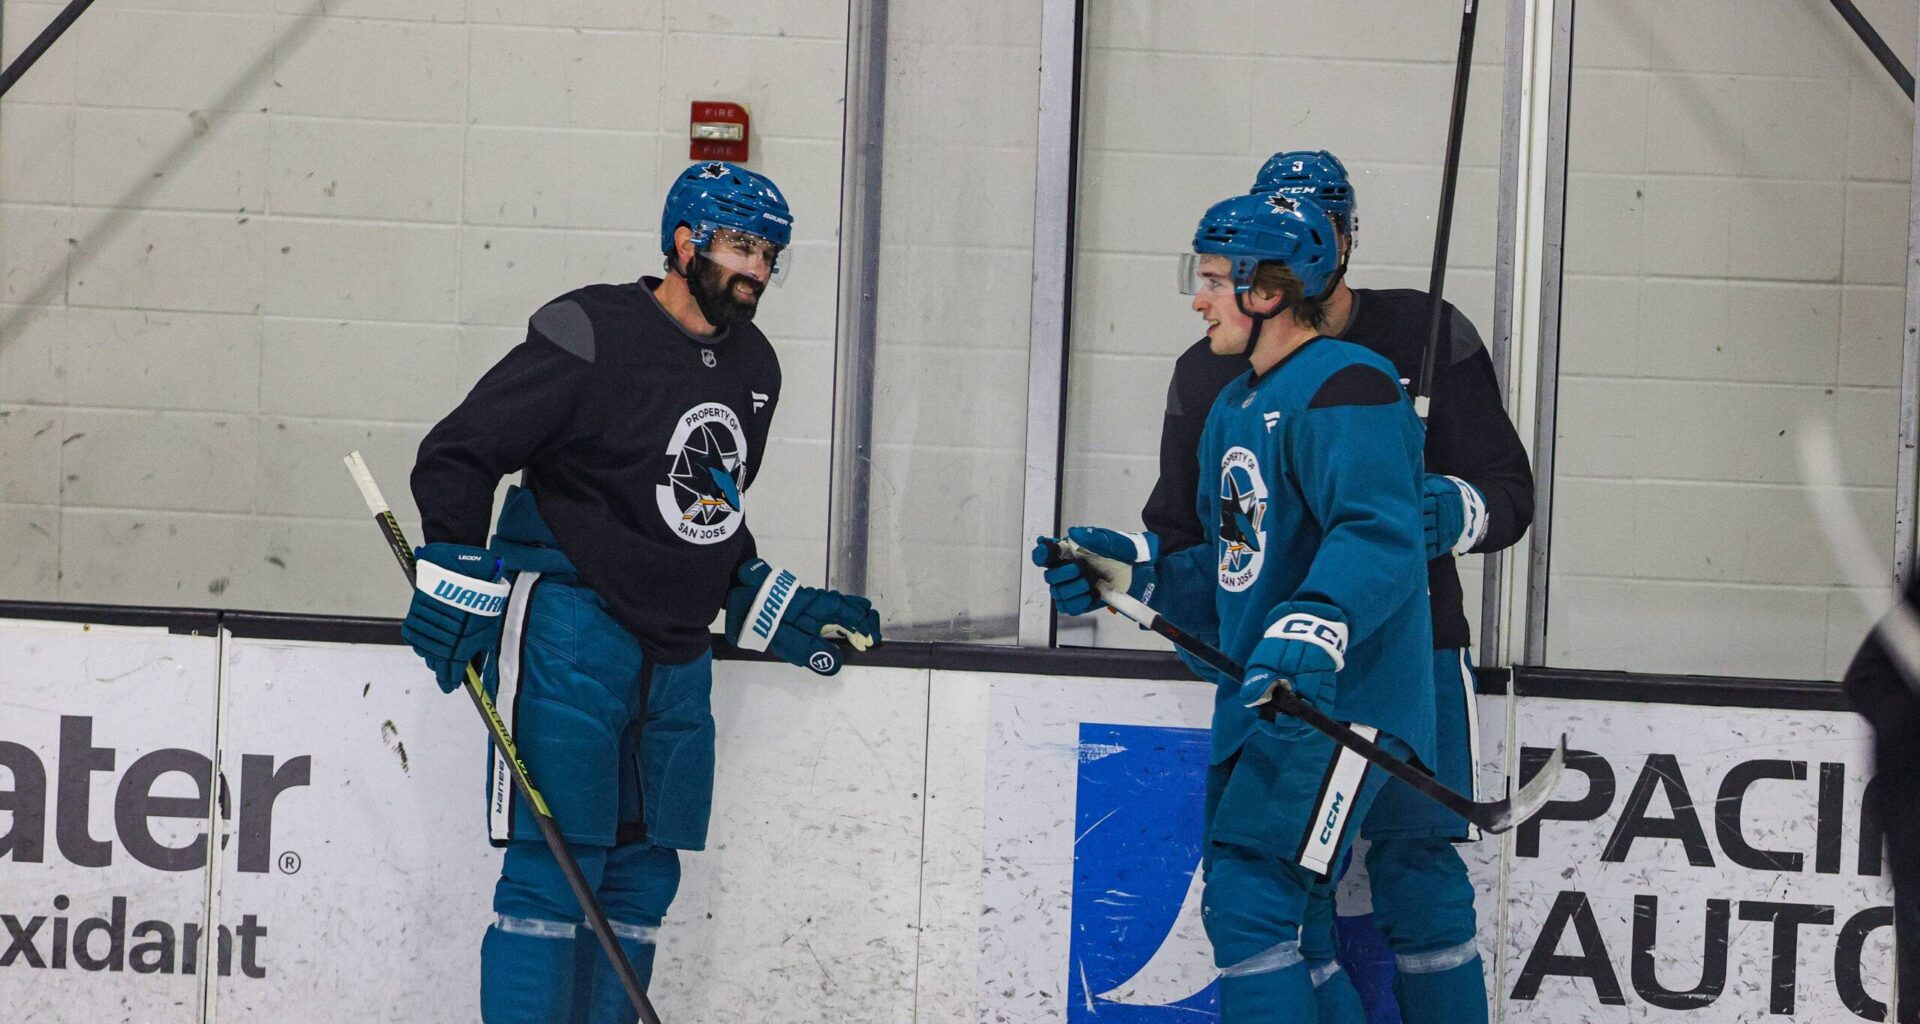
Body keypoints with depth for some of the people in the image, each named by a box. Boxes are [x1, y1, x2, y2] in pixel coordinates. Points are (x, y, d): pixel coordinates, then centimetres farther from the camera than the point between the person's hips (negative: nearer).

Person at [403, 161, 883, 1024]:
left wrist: (777, 610, 19)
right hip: (567, 638, -8)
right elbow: (456, 455, -8)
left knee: (642, 878, 9)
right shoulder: (591, 335, -11)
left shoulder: (753, 367, 13)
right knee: (554, 869, -10)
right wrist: (459, 592, -13)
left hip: (675, 655, 8)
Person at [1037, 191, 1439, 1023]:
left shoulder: (1344, 387, -13)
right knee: (1237, 904, 13)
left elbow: (1381, 536, -26)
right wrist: (1131, 572, 13)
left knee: (1250, 899, -17)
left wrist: (1312, 632, -39)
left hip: (1339, 700, -10)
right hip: (1257, 704, 10)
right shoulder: (1234, 407, 19)